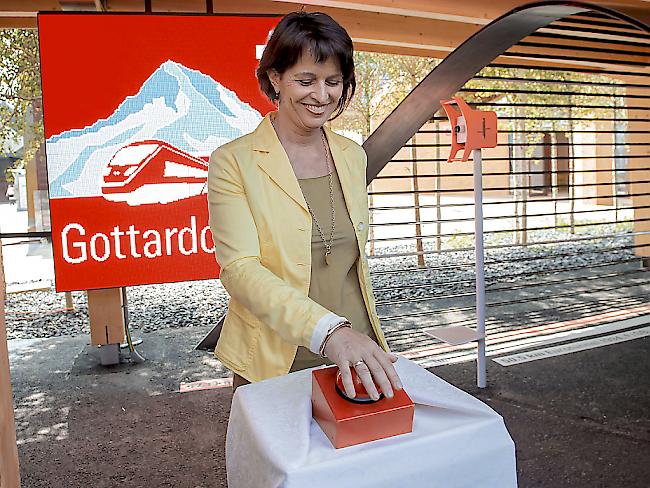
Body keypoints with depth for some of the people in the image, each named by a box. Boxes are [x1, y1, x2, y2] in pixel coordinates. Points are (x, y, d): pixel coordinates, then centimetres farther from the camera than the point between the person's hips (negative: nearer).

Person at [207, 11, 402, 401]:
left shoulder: (353, 156, 5)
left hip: (356, 358, 5)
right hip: (274, 365, -4)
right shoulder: (233, 162, -11)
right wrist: (329, 330, -33)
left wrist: (362, 341, 10)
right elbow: (240, 268, -20)